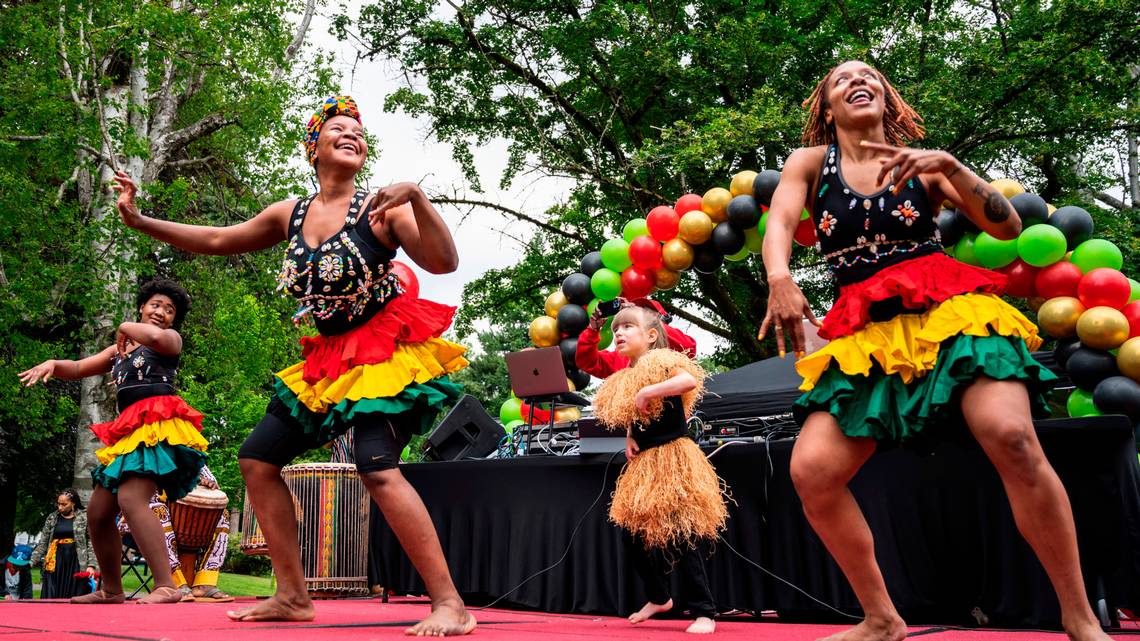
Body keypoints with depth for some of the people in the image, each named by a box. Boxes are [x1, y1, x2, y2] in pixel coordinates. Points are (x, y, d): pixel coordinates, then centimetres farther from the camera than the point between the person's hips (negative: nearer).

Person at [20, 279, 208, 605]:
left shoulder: (171, 340, 8)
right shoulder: (120, 349, 29)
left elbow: (156, 336, -18)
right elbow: (77, 369, 24)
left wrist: (125, 327, 2)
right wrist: (52, 364, 2)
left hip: (159, 424, -8)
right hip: (130, 431, 8)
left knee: (130, 499, -27)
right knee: (98, 512, 7)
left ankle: (166, 586, -32)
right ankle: (111, 590, 22)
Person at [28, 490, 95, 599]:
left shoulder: (84, 517, 3)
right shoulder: (52, 518, 12)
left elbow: (91, 543, 1)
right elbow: (43, 543, 14)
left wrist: (91, 565, -8)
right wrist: (31, 561, 4)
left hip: (76, 563, -3)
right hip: (55, 564, 3)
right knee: (51, 598, -4)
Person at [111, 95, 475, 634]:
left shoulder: (381, 208, -9)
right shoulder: (291, 215, 8)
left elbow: (444, 262, -19)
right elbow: (218, 241, 19)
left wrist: (416, 197, -32)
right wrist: (138, 220, 15)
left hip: (390, 351, -7)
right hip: (331, 360, 8)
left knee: (376, 465, -27)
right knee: (258, 458, 6)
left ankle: (450, 606, -21)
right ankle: (293, 597, 14)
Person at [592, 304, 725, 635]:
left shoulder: (662, 361, -9)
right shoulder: (623, 380, 13)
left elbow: (690, 380, -29)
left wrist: (647, 392, -27)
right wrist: (629, 438, 7)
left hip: (672, 459, -8)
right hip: (642, 465, 8)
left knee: (683, 535, -9)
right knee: (632, 532, 11)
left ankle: (703, 612, 0)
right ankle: (659, 597, 30)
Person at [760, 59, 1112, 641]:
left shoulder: (922, 163, 13)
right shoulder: (811, 161, 13)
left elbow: (1008, 227, 5)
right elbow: (778, 222, -6)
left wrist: (949, 166, -10)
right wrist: (779, 279, -28)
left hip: (949, 310, -1)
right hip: (867, 332, 1)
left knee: (1011, 437, -27)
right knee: (810, 473, -16)